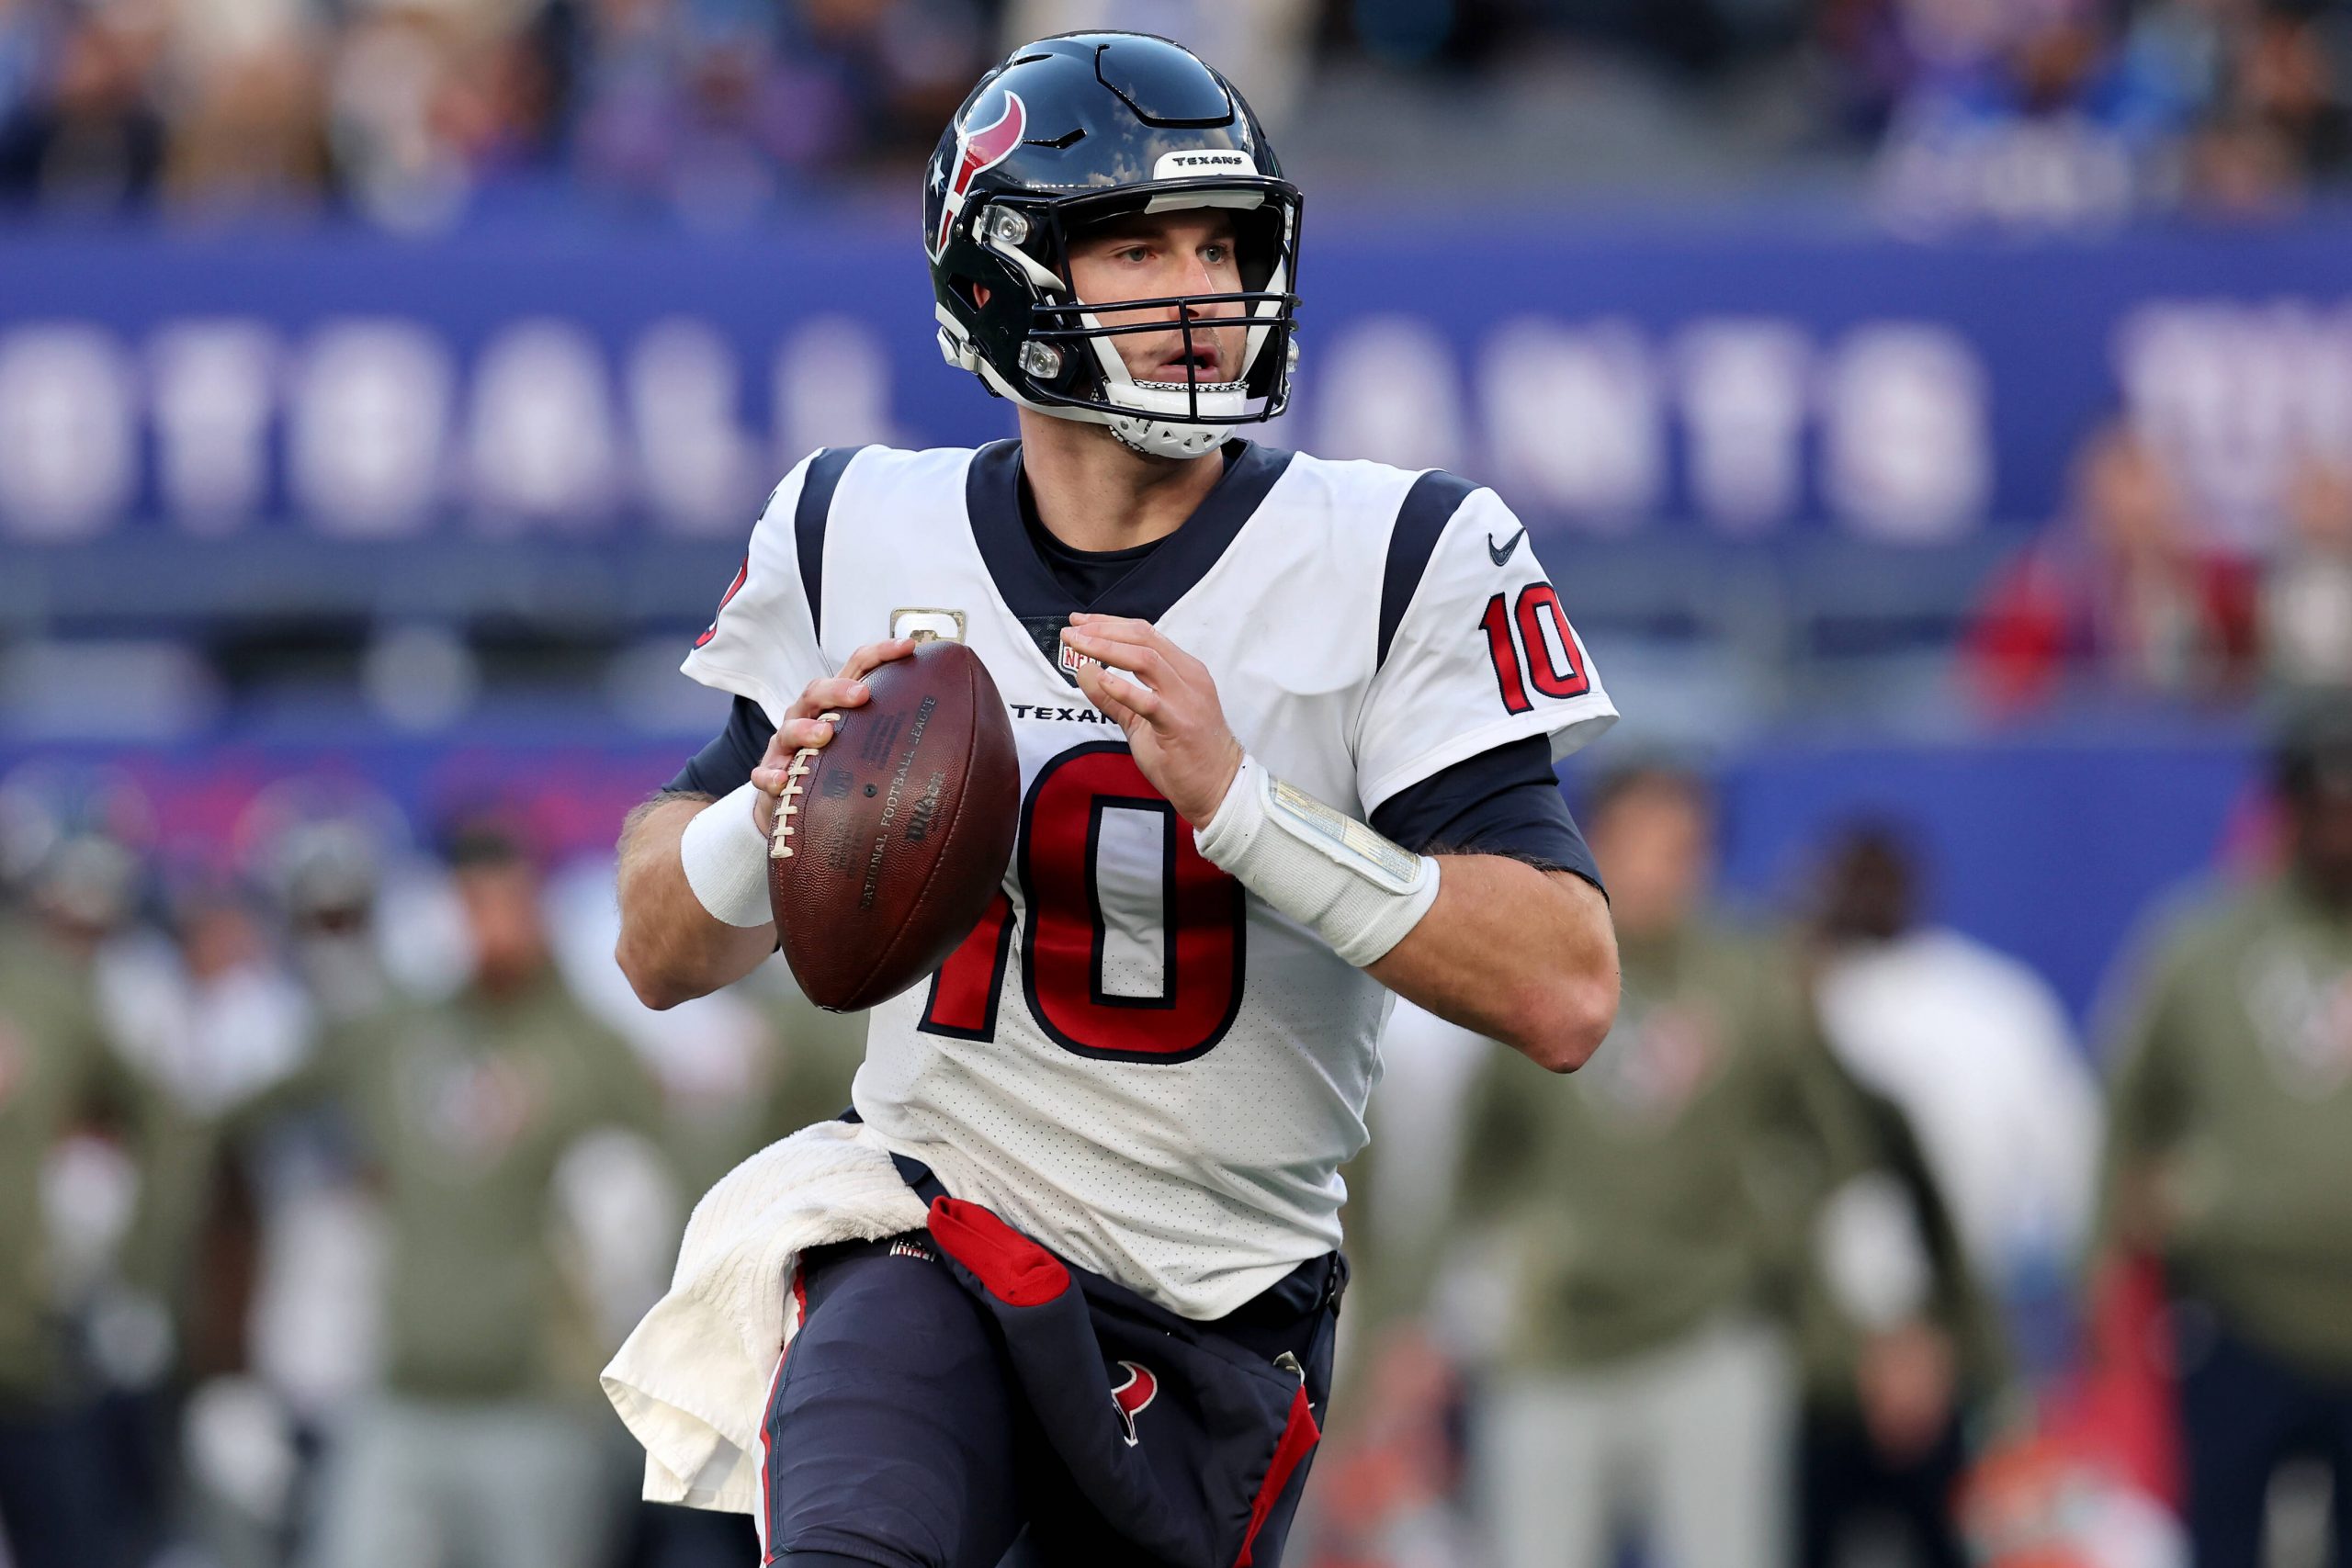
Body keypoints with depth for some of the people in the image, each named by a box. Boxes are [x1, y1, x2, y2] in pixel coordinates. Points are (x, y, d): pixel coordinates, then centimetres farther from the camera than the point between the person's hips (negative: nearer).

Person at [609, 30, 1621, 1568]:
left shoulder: (1398, 559, -9)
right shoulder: (862, 535, 1)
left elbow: (1567, 994, -17)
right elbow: (663, 957, 9)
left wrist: (1235, 795, -28)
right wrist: (774, 802, -14)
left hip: (1221, 1316, 0)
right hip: (931, 1247, 0)